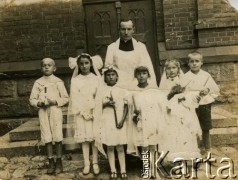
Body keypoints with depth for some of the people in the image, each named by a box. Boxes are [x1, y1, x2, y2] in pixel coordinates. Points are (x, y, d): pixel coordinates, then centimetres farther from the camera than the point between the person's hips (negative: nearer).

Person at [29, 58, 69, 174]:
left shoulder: (58, 81, 2)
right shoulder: (38, 82, 8)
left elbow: (65, 98, 2)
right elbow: (32, 99, 9)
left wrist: (56, 101, -14)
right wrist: (38, 103, -11)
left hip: (55, 110, -2)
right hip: (43, 111, 2)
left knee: (57, 137, -2)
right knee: (47, 138, 3)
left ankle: (59, 162, 10)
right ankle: (51, 162, 12)